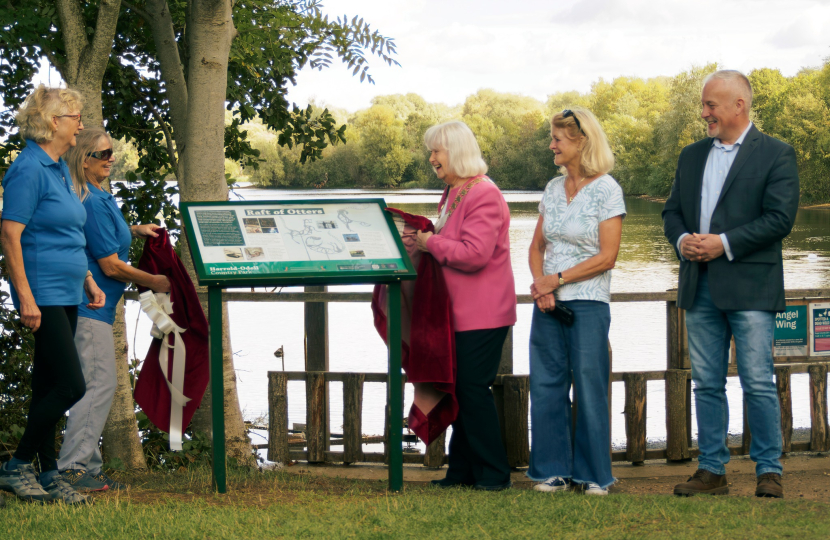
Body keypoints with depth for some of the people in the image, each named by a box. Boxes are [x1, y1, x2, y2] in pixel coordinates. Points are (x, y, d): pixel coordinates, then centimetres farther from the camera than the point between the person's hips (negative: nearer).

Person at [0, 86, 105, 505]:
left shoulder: (60, 170, 16)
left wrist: (89, 282, 20)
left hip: (66, 296, 9)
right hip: (43, 294, -9)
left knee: (48, 386, 11)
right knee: (70, 385, -12)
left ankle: (48, 474, 15)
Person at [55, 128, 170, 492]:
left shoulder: (98, 198, 15)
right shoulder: (91, 202, -17)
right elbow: (111, 265, -17)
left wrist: (133, 231, 21)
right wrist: (155, 282, -5)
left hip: (90, 303, 11)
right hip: (88, 303, -11)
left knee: (96, 384, 13)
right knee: (99, 383, -11)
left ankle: (87, 467, 17)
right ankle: (72, 468, -10)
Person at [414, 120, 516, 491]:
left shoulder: (483, 196, -16)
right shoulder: (453, 193, 15)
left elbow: (474, 254, -26)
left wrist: (430, 243, -16)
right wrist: (424, 241, 8)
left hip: (482, 316, -10)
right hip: (460, 313, 10)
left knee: (473, 389, -8)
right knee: (459, 389, 11)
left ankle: (494, 474, 1)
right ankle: (462, 471, 18)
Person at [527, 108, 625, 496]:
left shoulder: (606, 190, -6)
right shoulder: (553, 188, 11)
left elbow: (607, 257, -11)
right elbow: (537, 246, 14)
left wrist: (557, 279, -12)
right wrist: (539, 282, -5)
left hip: (588, 303, -6)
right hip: (548, 303, 6)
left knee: (589, 388, -1)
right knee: (546, 387, 5)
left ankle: (594, 475, 8)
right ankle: (554, 471, 13)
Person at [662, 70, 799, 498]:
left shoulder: (776, 155, -1)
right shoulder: (692, 156, 17)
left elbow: (780, 218, -10)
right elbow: (672, 210, 18)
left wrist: (724, 244, -15)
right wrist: (682, 239, -5)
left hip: (750, 286, -6)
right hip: (700, 286, 6)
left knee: (758, 383, -5)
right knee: (707, 383, 8)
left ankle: (769, 471, 3)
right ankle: (711, 471, 13)